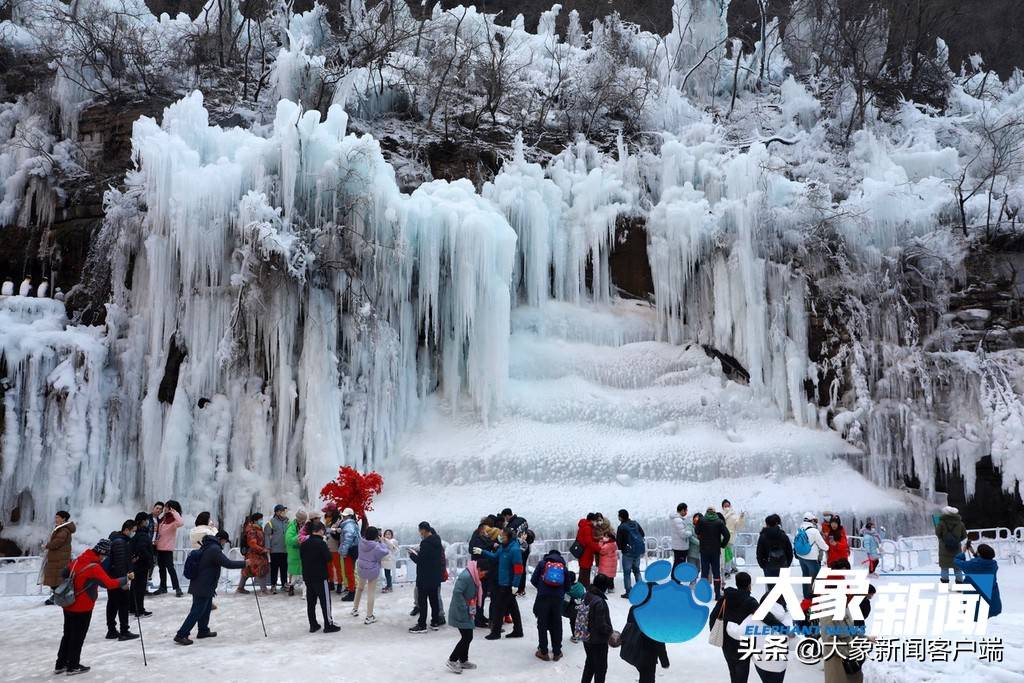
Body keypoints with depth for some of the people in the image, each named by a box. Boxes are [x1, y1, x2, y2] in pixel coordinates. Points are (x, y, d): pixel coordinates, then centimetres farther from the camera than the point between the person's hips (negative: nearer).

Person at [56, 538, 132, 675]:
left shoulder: (78, 560, 0)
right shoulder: (95, 567, -24)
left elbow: (64, 576, 13)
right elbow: (109, 583, -28)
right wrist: (126, 579, -17)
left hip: (68, 605, 8)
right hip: (82, 608, -8)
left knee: (68, 635, 20)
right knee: (78, 637, 8)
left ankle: (60, 664, 30)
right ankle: (73, 666, 20)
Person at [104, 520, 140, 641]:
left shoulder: (122, 540, 12)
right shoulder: (120, 542, -20)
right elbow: (120, 562, -25)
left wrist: (129, 571, 11)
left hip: (111, 578, 10)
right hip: (118, 578, -10)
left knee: (112, 604, 13)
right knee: (124, 603, -4)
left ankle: (111, 631, 20)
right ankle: (124, 632, 0)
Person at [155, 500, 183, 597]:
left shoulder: (173, 520, -15)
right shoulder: (162, 519, 11)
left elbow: (180, 523, -39)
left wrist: (174, 512, -29)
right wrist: (156, 540, 6)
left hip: (168, 548, -8)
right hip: (159, 547, 8)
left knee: (170, 567, -9)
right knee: (161, 567, 15)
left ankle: (177, 588, -5)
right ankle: (163, 587, 26)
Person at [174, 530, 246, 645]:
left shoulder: (206, 546, 12)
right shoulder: (215, 549, -19)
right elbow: (228, 564, -23)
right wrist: (244, 563, -15)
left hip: (200, 585, 10)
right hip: (203, 587, -10)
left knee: (206, 608, 20)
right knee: (196, 612, -6)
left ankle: (203, 631, 31)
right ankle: (181, 635, -5)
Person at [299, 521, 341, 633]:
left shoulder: (304, 544, 5)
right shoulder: (321, 543, -16)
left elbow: (302, 557, 13)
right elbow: (328, 558, -16)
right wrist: (327, 551, 2)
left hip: (307, 576, 7)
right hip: (320, 577, -7)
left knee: (311, 601, 12)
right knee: (325, 601, 2)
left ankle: (313, 625, 18)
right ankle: (329, 625, 7)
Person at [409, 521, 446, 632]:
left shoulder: (426, 543, -21)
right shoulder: (437, 542, 7)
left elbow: (420, 561, -21)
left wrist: (412, 554, -3)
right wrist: (418, 553, 13)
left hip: (425, 577, -8)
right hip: (435, 577, 8)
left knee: (422, 600, -2)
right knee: (434, 599, 14)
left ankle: (422, 625, 1)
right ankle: (435, 622, 20)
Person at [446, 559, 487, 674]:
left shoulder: (473, 576, 7)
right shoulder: (465, 576, -25)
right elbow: (457, 592, -30)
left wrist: (472, 610, 11)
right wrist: (464, 609, -24)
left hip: (467, 613, 10)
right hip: (460, 614, -10)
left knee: (467, 637, 16)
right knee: (467, 637, -6)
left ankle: (463, 661, 29)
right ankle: (452, 660, 5)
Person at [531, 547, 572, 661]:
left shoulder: (542, 563, 8)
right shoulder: (564, 566, 13)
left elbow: (533, 580, 4)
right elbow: (568, 586, 10)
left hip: (543, 597, -2)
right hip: (558, 599, 2)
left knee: (542, 625, 7)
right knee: (556, 625, 12)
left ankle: (543, 652, 8)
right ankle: (557, 652, 16)